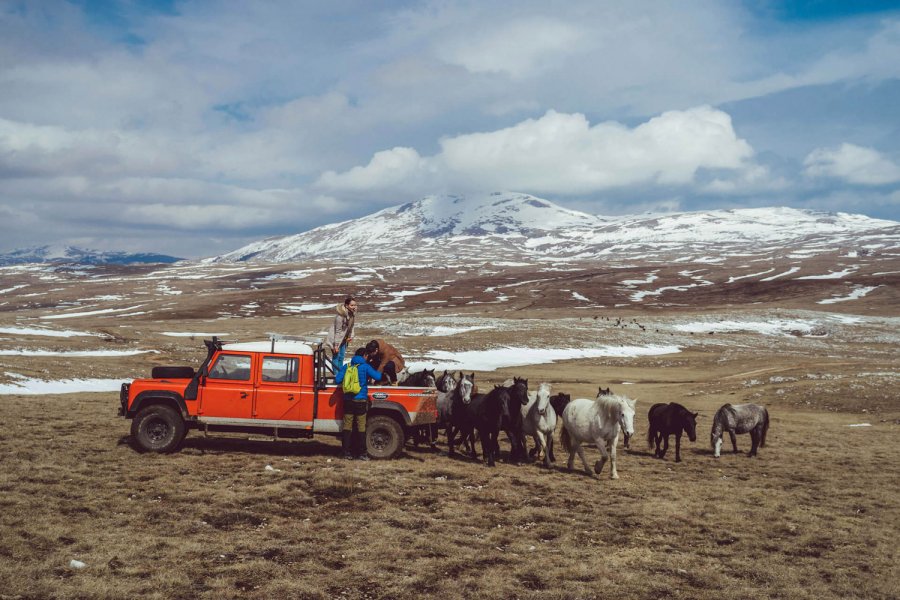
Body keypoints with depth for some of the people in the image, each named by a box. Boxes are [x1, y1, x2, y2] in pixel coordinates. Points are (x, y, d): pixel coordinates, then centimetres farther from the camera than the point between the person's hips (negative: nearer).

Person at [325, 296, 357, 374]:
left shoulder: (353, 313, -8)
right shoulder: (341, 315, -30)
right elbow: (338, 331, -25)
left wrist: (351, 336, 2)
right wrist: (336, 345, -21)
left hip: (343, 339, 8)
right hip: (335, 338, -8)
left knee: (341, 357, 17)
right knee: (336, 357, -3)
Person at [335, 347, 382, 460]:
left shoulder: (346, 366, 6)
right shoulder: (365, 367, -5)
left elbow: (338, 380, 1)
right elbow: (377, 377, -12)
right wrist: (379, 373, 10)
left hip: (348, 400, 4)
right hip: (360, 400, -4)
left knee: (347, 426, 8)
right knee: (361, 427, 2)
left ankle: (347, 453, 7)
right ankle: (361, 454, 4)